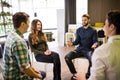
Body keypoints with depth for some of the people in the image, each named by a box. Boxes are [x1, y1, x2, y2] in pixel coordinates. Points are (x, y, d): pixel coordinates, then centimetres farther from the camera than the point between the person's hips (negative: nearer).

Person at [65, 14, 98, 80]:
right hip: (80, 49, 3)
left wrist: (95, 44, -27)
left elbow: (95, 41, -2)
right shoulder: (78, 30, 9)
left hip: (89, 50, -3)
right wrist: (72, 43, -18)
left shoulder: (93, 30, 1)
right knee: (67, 57, -19)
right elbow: (77, 41, 4)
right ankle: (74, 73, 1)